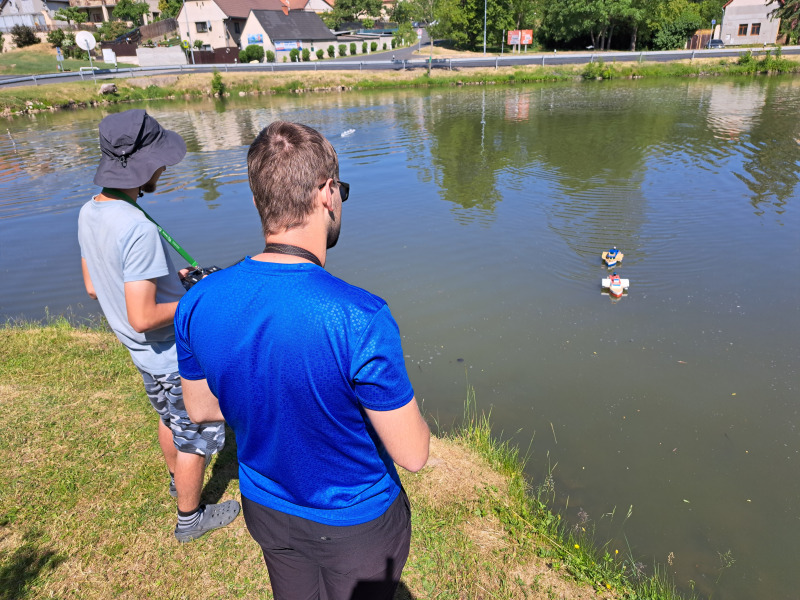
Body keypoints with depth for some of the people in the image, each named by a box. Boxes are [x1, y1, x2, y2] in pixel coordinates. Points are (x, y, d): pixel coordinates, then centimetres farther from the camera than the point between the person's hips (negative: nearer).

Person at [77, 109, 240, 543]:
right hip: (175, 356, -9)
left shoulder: (90, 212, -3)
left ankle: (178, 479, 54)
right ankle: (190, 518, 31)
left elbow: (93, 286, 7)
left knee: (170, 418, 30)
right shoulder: (138, 230, -32)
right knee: (198, 435, 12)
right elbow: (143, 318, -32)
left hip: (143, 353, 9)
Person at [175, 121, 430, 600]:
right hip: (355, 522, -4)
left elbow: (200, 409, -2)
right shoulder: (361, 319, -36)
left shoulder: (198, 303, -18)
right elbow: (413, 455, -26)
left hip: (266, 507, 5)